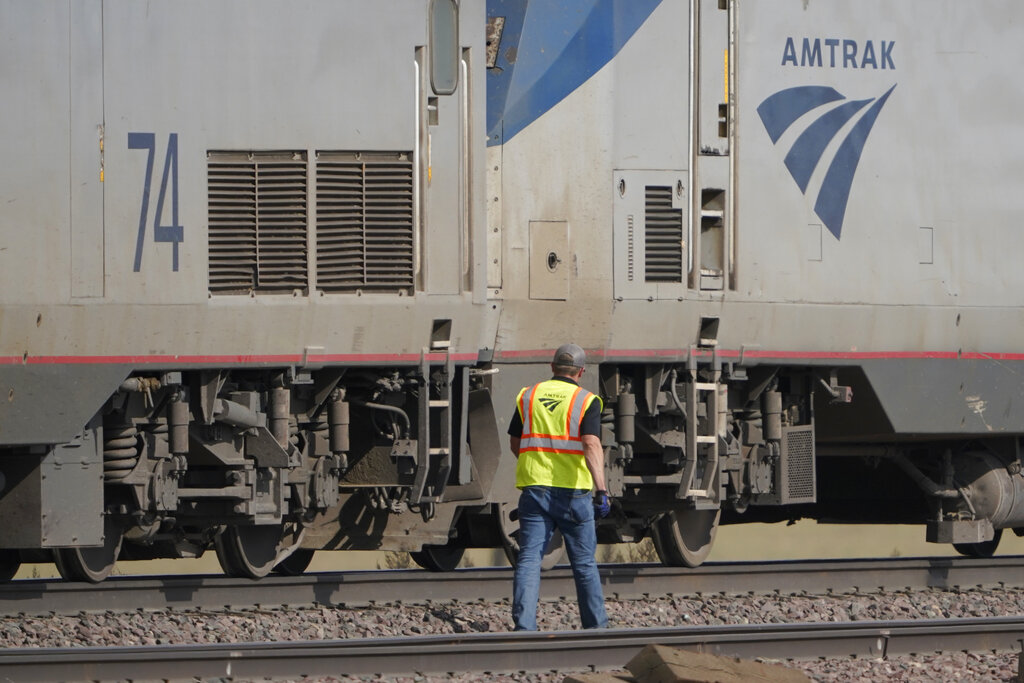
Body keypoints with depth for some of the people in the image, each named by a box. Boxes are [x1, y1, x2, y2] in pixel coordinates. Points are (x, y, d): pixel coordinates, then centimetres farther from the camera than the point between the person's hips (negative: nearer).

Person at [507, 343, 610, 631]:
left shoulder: (528, 396, 9)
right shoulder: (586, 401, -2)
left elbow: (515, 443, 17)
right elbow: (591, 445, -17)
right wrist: (601, 490, -24)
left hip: (533, 487, 2)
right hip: (572, 490, -2)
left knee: (529, 559, -2)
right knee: (584, 563, 9)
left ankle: (524, 626, -16)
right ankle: (596, 627, 17)